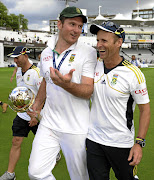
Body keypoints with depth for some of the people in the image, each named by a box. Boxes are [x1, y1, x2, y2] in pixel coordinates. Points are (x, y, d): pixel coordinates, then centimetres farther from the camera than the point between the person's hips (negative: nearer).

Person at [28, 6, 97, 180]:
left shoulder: (88, 52, -8)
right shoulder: (46, 53, 8)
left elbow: (88, 91, -15)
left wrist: (67, 85, -33)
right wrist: (36, 105, 21)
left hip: (76, 128, -4)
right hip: (48, 124, 4)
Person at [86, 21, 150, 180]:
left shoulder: (133, 73, -14)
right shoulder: (94, 66, 0)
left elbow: (145, 109, -8)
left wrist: (139, 143, -13)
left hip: (121, 143, -3)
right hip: (93, 139, 4)